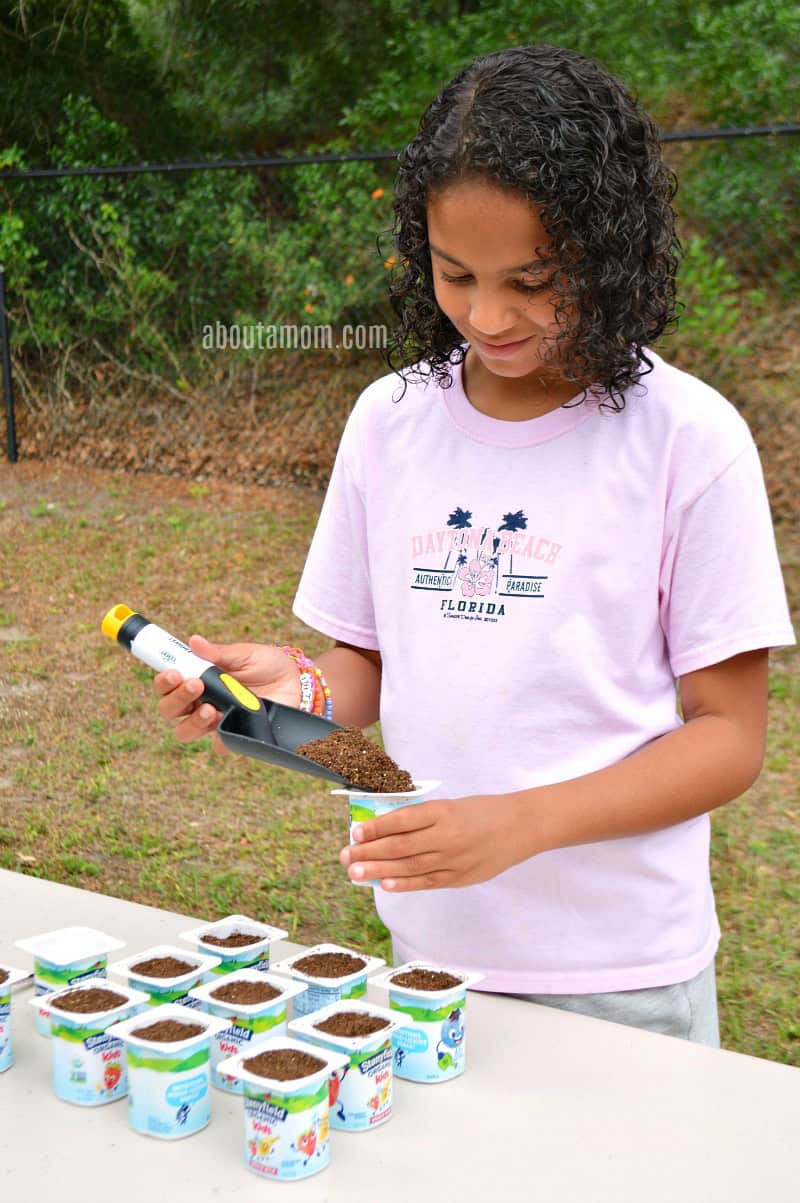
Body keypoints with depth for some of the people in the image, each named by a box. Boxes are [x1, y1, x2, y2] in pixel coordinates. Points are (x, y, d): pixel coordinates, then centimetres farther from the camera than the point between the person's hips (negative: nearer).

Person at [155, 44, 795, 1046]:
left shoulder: (687, 438, -13)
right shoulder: (389, 419, -1)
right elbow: (371, 665, 7)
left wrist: (518, 823, -24)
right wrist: (300, 688, -16)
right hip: (430, 942, 4)